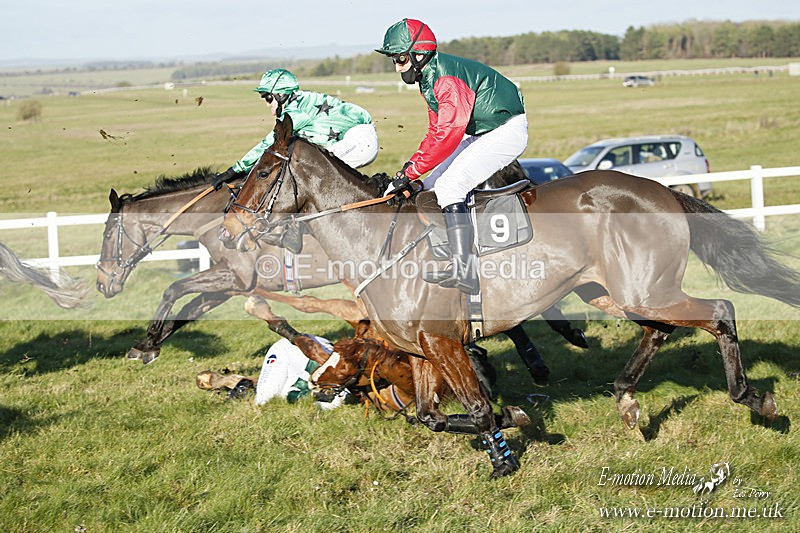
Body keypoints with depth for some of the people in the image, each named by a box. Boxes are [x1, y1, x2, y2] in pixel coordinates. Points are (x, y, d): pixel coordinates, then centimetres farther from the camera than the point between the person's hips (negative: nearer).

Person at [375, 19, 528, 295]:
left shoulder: (447, 78, -24)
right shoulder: (428, 78, 10)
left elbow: (447, 134, -31)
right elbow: (436, 132, 16)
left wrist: (410, 171, -29)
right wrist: (411, 167, 3)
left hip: (506, 131, -11)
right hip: (480, 134, 11)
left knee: (449, 185, -25)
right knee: (432, 186, 8)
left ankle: (464, 270, -32)